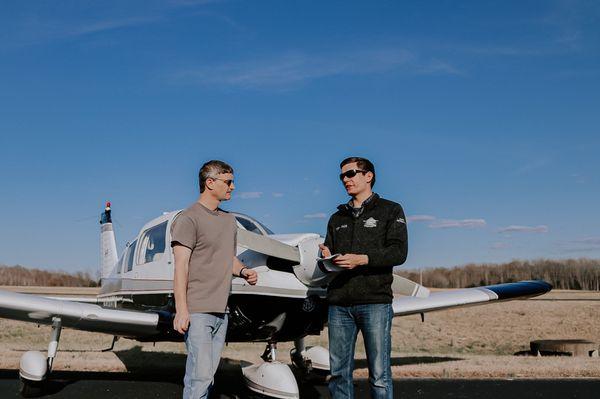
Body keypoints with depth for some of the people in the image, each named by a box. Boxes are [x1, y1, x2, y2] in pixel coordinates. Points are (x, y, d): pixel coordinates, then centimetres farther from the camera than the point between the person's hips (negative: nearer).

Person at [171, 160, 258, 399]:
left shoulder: (229, 220, 17)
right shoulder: (189, 218, -7)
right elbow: (181, 266, -12)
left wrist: (243, 271, 3)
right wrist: (181, 311, -18)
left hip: (221, 310, 8)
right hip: (197, 310, -7)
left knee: (208, 374, 10)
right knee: (200, 374, -11)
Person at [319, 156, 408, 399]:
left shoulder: (391, 211, 8)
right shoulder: (337, 218, 23)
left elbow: (399, 252, -5)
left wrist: (362, 259, -17)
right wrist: (327, 258, -3)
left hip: (375, 301, -4)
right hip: (339, 303, 5)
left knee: (379, 374, -4)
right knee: (338, 372, 6)